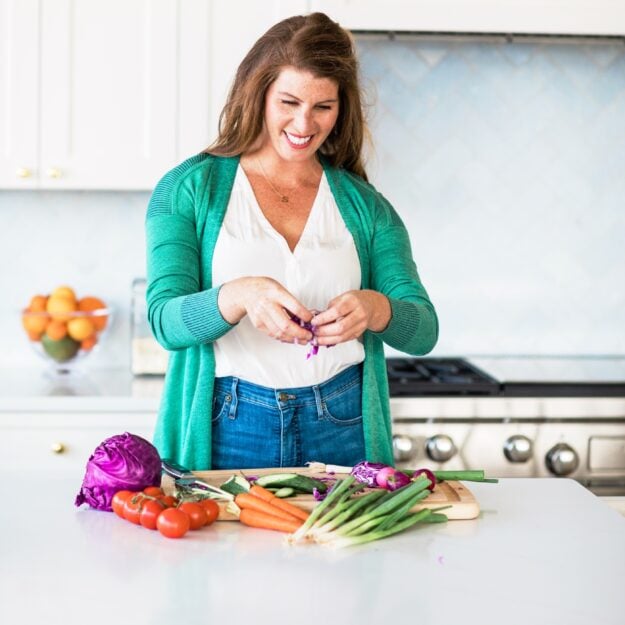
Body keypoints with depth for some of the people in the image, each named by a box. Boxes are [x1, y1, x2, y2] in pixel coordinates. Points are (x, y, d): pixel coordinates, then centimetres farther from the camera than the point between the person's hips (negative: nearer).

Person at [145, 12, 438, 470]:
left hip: (342, 431, 2)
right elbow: (166, 320, -9)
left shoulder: (364, 205, 7)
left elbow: (423, 331, 0)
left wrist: (376, 308, -23)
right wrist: (240, 296, -30)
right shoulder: (191, 188, 1)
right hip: (228, 431, -2)